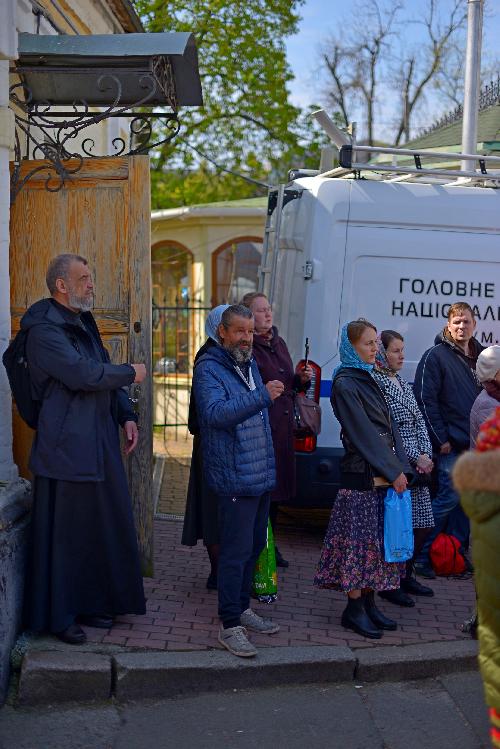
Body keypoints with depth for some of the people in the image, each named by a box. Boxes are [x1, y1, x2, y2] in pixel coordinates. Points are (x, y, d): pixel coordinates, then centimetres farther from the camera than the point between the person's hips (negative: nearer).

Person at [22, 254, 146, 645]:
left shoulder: (84, 323, 17)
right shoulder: (44, 330, -13)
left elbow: (103, 373, 21)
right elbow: (83, 374, -24)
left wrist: (126, 415, 9)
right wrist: (130, 373, -10)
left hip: (99, 443, 9)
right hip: (67, 447, -9)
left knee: (101, 528, 14)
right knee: (64, 534, 0)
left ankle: (91, 604, 27)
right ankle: (58, 616, 12)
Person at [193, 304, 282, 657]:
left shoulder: (250, 364, 16)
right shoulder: (210, 368, -11)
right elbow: (215, 413, -28)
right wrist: (262, 397, -34)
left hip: (262, 474, 9)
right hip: (235, 477, -9)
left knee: (255, 545, 16)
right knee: (236, 551, -7)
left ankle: (242, 608, 30)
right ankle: (230, 626, 1)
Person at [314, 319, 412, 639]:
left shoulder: (368, 380, 16)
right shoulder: (345, 385, -10)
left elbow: (389, 426, 13)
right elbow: (364, 433, -14)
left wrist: (401, 467, 2)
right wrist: (393, 471, -13)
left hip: (384, 476, 8)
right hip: (361, 477, -8)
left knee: (377, 539, 10)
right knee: (359, 540, -3)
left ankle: (368, 603, 18)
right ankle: (354, 609, 5)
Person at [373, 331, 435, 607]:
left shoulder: (403, 384, 17)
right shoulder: (377, 383, -10)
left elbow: (419, 421, 15)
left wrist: (426, 454, -1)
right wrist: (416, 458, -14)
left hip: (418, 464, 9)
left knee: (423, 523, 11)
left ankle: (405, 575, 27)